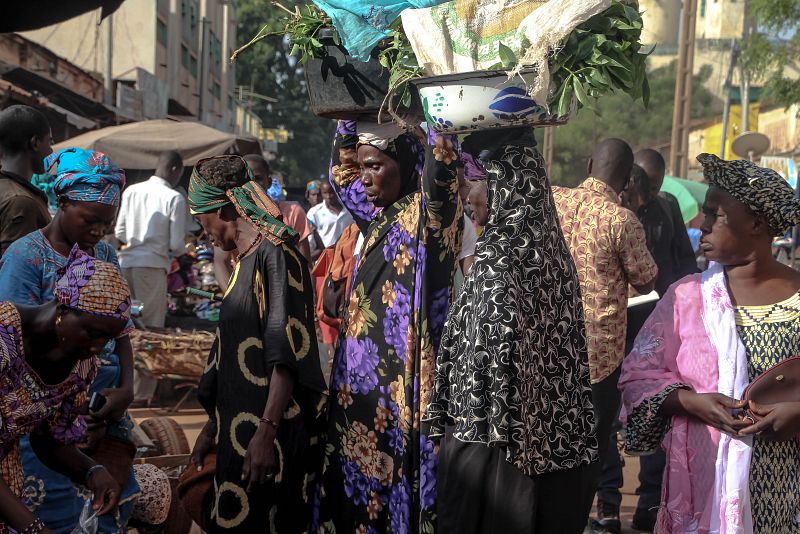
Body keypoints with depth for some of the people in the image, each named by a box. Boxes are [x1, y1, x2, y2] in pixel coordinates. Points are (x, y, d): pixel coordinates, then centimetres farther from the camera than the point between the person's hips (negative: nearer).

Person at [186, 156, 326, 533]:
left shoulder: (275, 254, -14)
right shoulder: (246, 261, 15)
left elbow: (286, 353, -21)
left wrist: (266, 432, -25)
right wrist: (213, 426, 21)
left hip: (269, 434, -9)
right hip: (239, 430, 9)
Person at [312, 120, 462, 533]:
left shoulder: (426, 213, -9)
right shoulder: (379, 215, 12)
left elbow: (440, 169, -30)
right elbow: (341, 176, 27)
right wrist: (350, 117, 18)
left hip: (399, 382, -8)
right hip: (359, 378, 8)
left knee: (392, 483, 2)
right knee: (352, 483, 15)